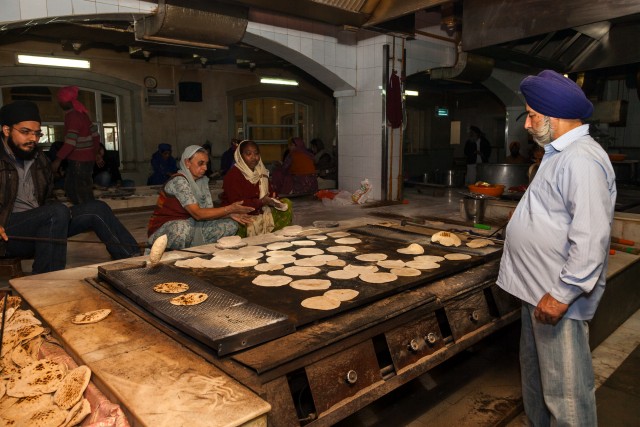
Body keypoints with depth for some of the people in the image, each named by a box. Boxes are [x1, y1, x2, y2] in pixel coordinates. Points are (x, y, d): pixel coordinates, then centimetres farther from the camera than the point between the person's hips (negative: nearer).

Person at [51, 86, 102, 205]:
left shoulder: (73, 117, -17)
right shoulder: (80, 113, 10)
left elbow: (70, 143, -23)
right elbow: (95, 134, 15)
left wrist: (58, 160, -21)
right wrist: (95, 153, 22)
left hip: (80, 161, -10)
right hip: (77, 159, 10)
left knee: (83, 194, -3)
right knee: (70, 189, 18)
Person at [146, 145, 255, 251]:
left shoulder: (203, 181, 5)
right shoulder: (179, 181, -20)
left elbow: (208, 212, 0)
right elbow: (198, 214, -26)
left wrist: (230, 214, -17)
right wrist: (229, 209, -27)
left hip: (191, 225, 8)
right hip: (165, 228, -8)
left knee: (230, 225, -5)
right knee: (184, 229, -42)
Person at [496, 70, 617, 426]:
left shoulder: (582, 160, -20)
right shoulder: (560, 154, 14)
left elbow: (591, 238, -27)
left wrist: (563, 294, -23)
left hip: (557, 296, -10)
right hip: (539, 289, 10)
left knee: (565, 391, 3)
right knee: (535, 372, 23)